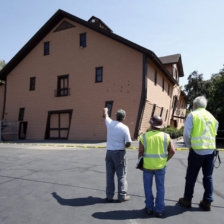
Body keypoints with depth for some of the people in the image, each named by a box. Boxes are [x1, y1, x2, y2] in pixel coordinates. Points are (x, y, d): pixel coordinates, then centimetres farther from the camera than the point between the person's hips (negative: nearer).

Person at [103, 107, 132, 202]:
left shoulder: (110, 123, -2)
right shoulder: (125, 128, -12)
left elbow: (106, 116, 22)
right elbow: (128, 143, -11)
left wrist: (105, 110, 44)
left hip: (109, 152, 4)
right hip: (120, 153, -4)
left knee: (110, 175, 10)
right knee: (121, 174, 6)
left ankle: (109, 196, 16)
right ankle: (122, 196, 11)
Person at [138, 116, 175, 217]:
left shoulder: (144, 136, -9)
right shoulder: (166, 136, -5)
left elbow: (140, 152, -9)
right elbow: (172, 151, -5)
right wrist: (165, 160, 8)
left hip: (147, 166, -1)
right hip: (160, 166, 1)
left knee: (148, 187, 16)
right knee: (160, 188, 14)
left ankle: (149, 208, 24)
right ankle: (159, 210, 20)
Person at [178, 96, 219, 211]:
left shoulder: (192, 115, -5)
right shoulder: (212, 116, 11)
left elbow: (186, 134, -8)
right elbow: (214, 133, 13)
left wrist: (189, 146, 7)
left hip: (197, 150, -4)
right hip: (211, 150, 5)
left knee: (191, 177, 8)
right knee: (208, 177, 14)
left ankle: (187, 200, 19)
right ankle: (207, 202, 20)